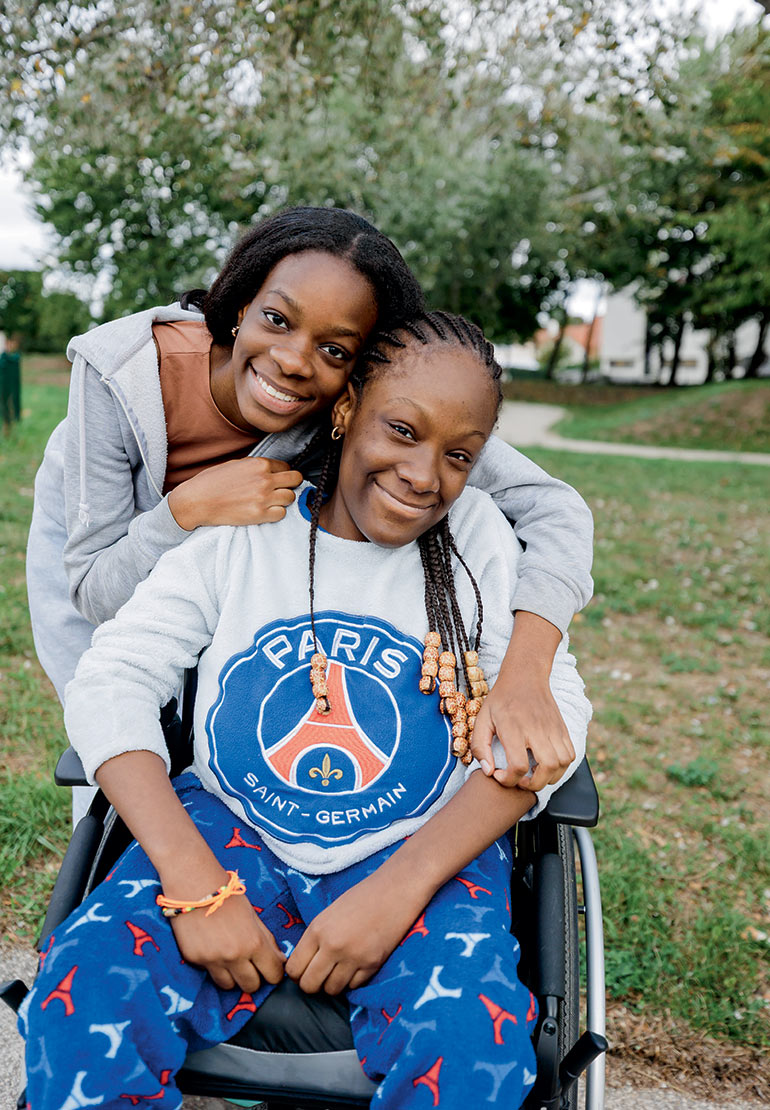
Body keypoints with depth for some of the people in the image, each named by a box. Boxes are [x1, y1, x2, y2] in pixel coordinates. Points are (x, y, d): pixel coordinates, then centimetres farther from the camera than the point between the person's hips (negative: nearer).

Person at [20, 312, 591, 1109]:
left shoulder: (479, 536, -1)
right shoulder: (241, 524, -1)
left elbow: (553, 714, -7)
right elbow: (109, 682, -6)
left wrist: (398, 890, -19)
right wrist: (192, 881, -20)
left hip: (421, 853, 0)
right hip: (231, 832, 1)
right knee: (83, 1002, -24)